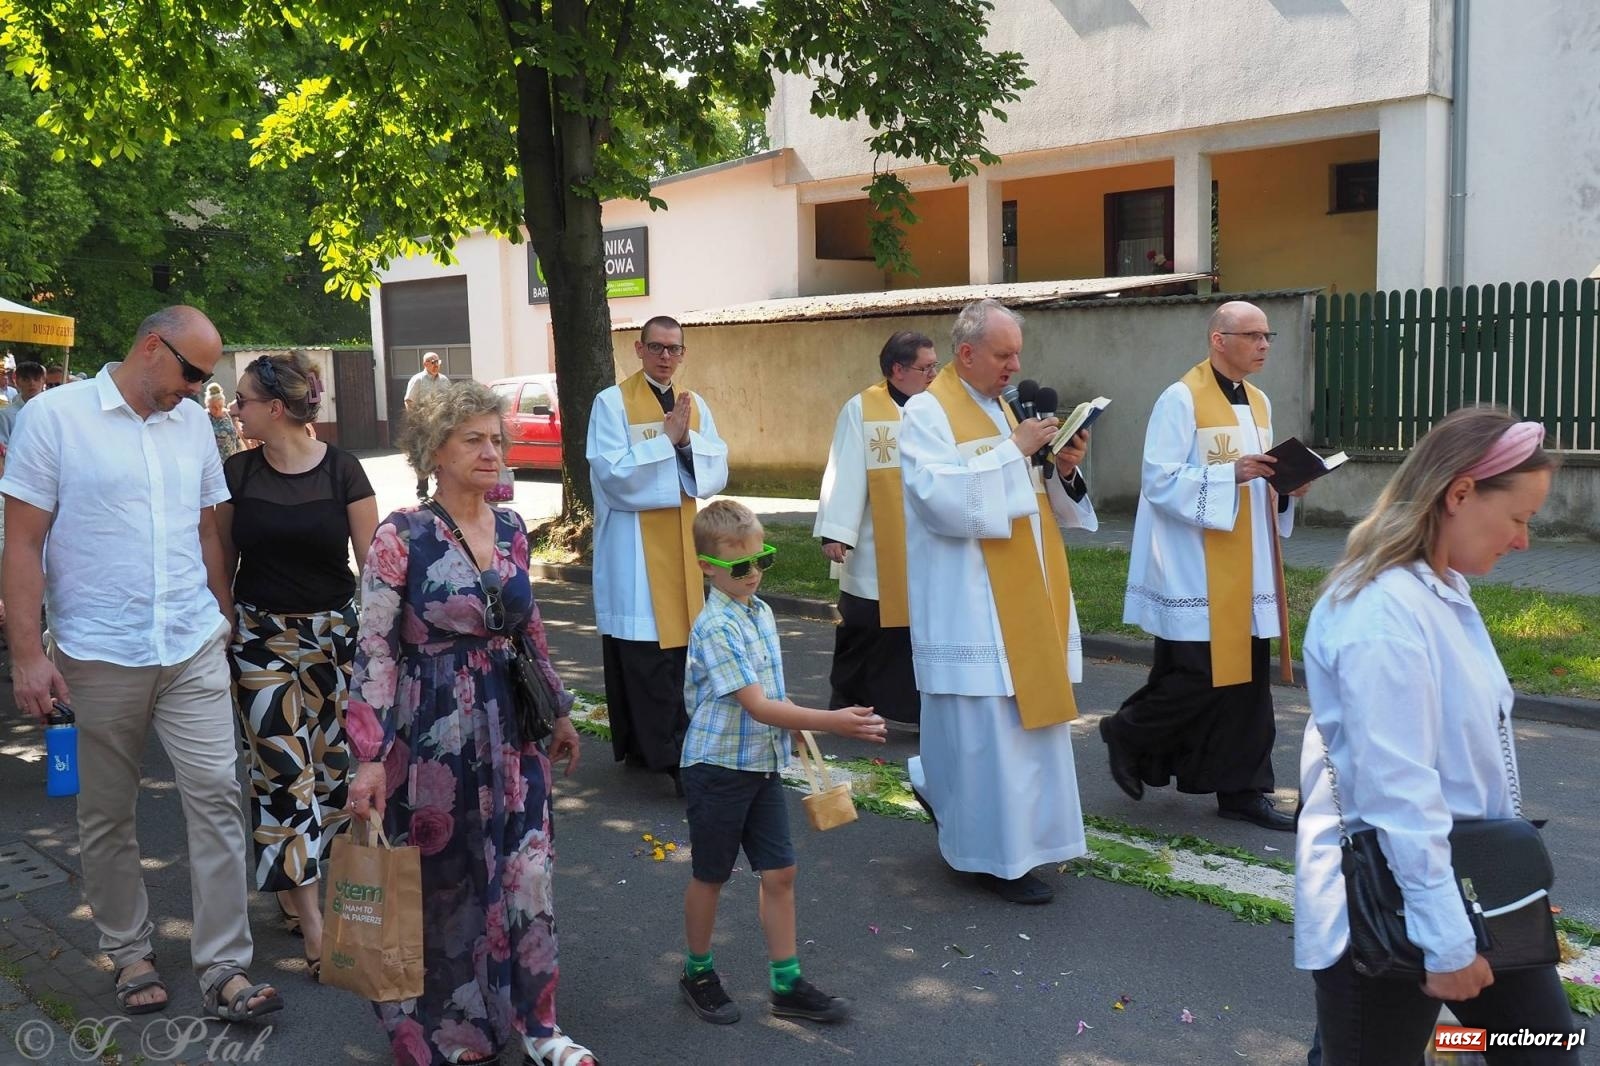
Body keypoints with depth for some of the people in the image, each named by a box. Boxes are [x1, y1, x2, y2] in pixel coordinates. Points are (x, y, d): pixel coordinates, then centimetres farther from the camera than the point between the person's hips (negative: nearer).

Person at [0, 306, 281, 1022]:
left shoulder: (193, 424, 10)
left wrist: (226, 626, 17)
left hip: (193, 651, 3)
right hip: (97, 658, -3)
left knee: (215, 795, -2)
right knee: (107, 814, 10)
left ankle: (223, 968, 4)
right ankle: (129, 954, 28)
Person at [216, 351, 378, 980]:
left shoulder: (341, 470, -6)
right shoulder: (238, 473, 1)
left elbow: (372, 561, -4)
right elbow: (222, 561, 10)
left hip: (334, 633, 0)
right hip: (261, 637, 1)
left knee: (330, 764, 5)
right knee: (284, 769, -4)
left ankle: (289, 883, 30)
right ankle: (312, 924, 0)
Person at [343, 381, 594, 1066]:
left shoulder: (510, 528, 5)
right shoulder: (402, 535, -11)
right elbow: (374, 651, -14)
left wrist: (560, 710, 21)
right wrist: (370, 758, -19)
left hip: (511, 728, 5)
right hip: (434, 734, -5)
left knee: (530, 878, 8)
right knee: (442, 882, 10)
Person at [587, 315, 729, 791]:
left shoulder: (695, 405, 12)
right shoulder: (612, 402, -3)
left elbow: (716, 472, 4)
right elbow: (613, 473, -14)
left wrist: (687, 440, -12)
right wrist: (666, 437, -16)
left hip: (684, 542, 5)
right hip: (633, 547, -5)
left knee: (681, 642, 4)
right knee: (641, 650, -7)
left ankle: (647, 745, 15)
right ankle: (669, 753, -3)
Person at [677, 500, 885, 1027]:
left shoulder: (762, 614, 5)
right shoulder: (715, 629, -22)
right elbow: (757, 706, -26)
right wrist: (832, 722, -30)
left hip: (764, 766, 7)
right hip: (719, 769, -7)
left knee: (779, 873, 8)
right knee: (711, 876, 10)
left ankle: (787, 984, 18)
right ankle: (698, 974, 29)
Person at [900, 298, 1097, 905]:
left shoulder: (1002, 411, 17)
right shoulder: (927, 414, -8)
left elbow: (1033, 505, 17)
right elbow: (943, 498, -23)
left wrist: (1062, 471, -2)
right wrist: (1013, 450, -19)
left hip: (1023, 603, 8)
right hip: (969, 609, -8)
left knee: (1026, 718, 12)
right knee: (985, 729, -3)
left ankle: (941, 790, 33)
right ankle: (996, 857, 9)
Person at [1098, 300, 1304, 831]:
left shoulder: (1259, 403, 13)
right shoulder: (1181, 399, -10)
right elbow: (1160, 482, -16)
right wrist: (1231, 474, -23)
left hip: (1246, 571, 8)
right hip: (1194, 572, -7)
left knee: (1246, 681, 8)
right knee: (1199, 678, -5)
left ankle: (1241, 790, 16)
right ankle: (1127, 732, 20)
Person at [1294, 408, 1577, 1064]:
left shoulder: (1442, 591, 7)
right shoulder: (1384, 614, -25)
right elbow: (1397, 791, -25)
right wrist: (1445, 940, -20)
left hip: (1468, 885, 9)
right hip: (1385, 913, -9)